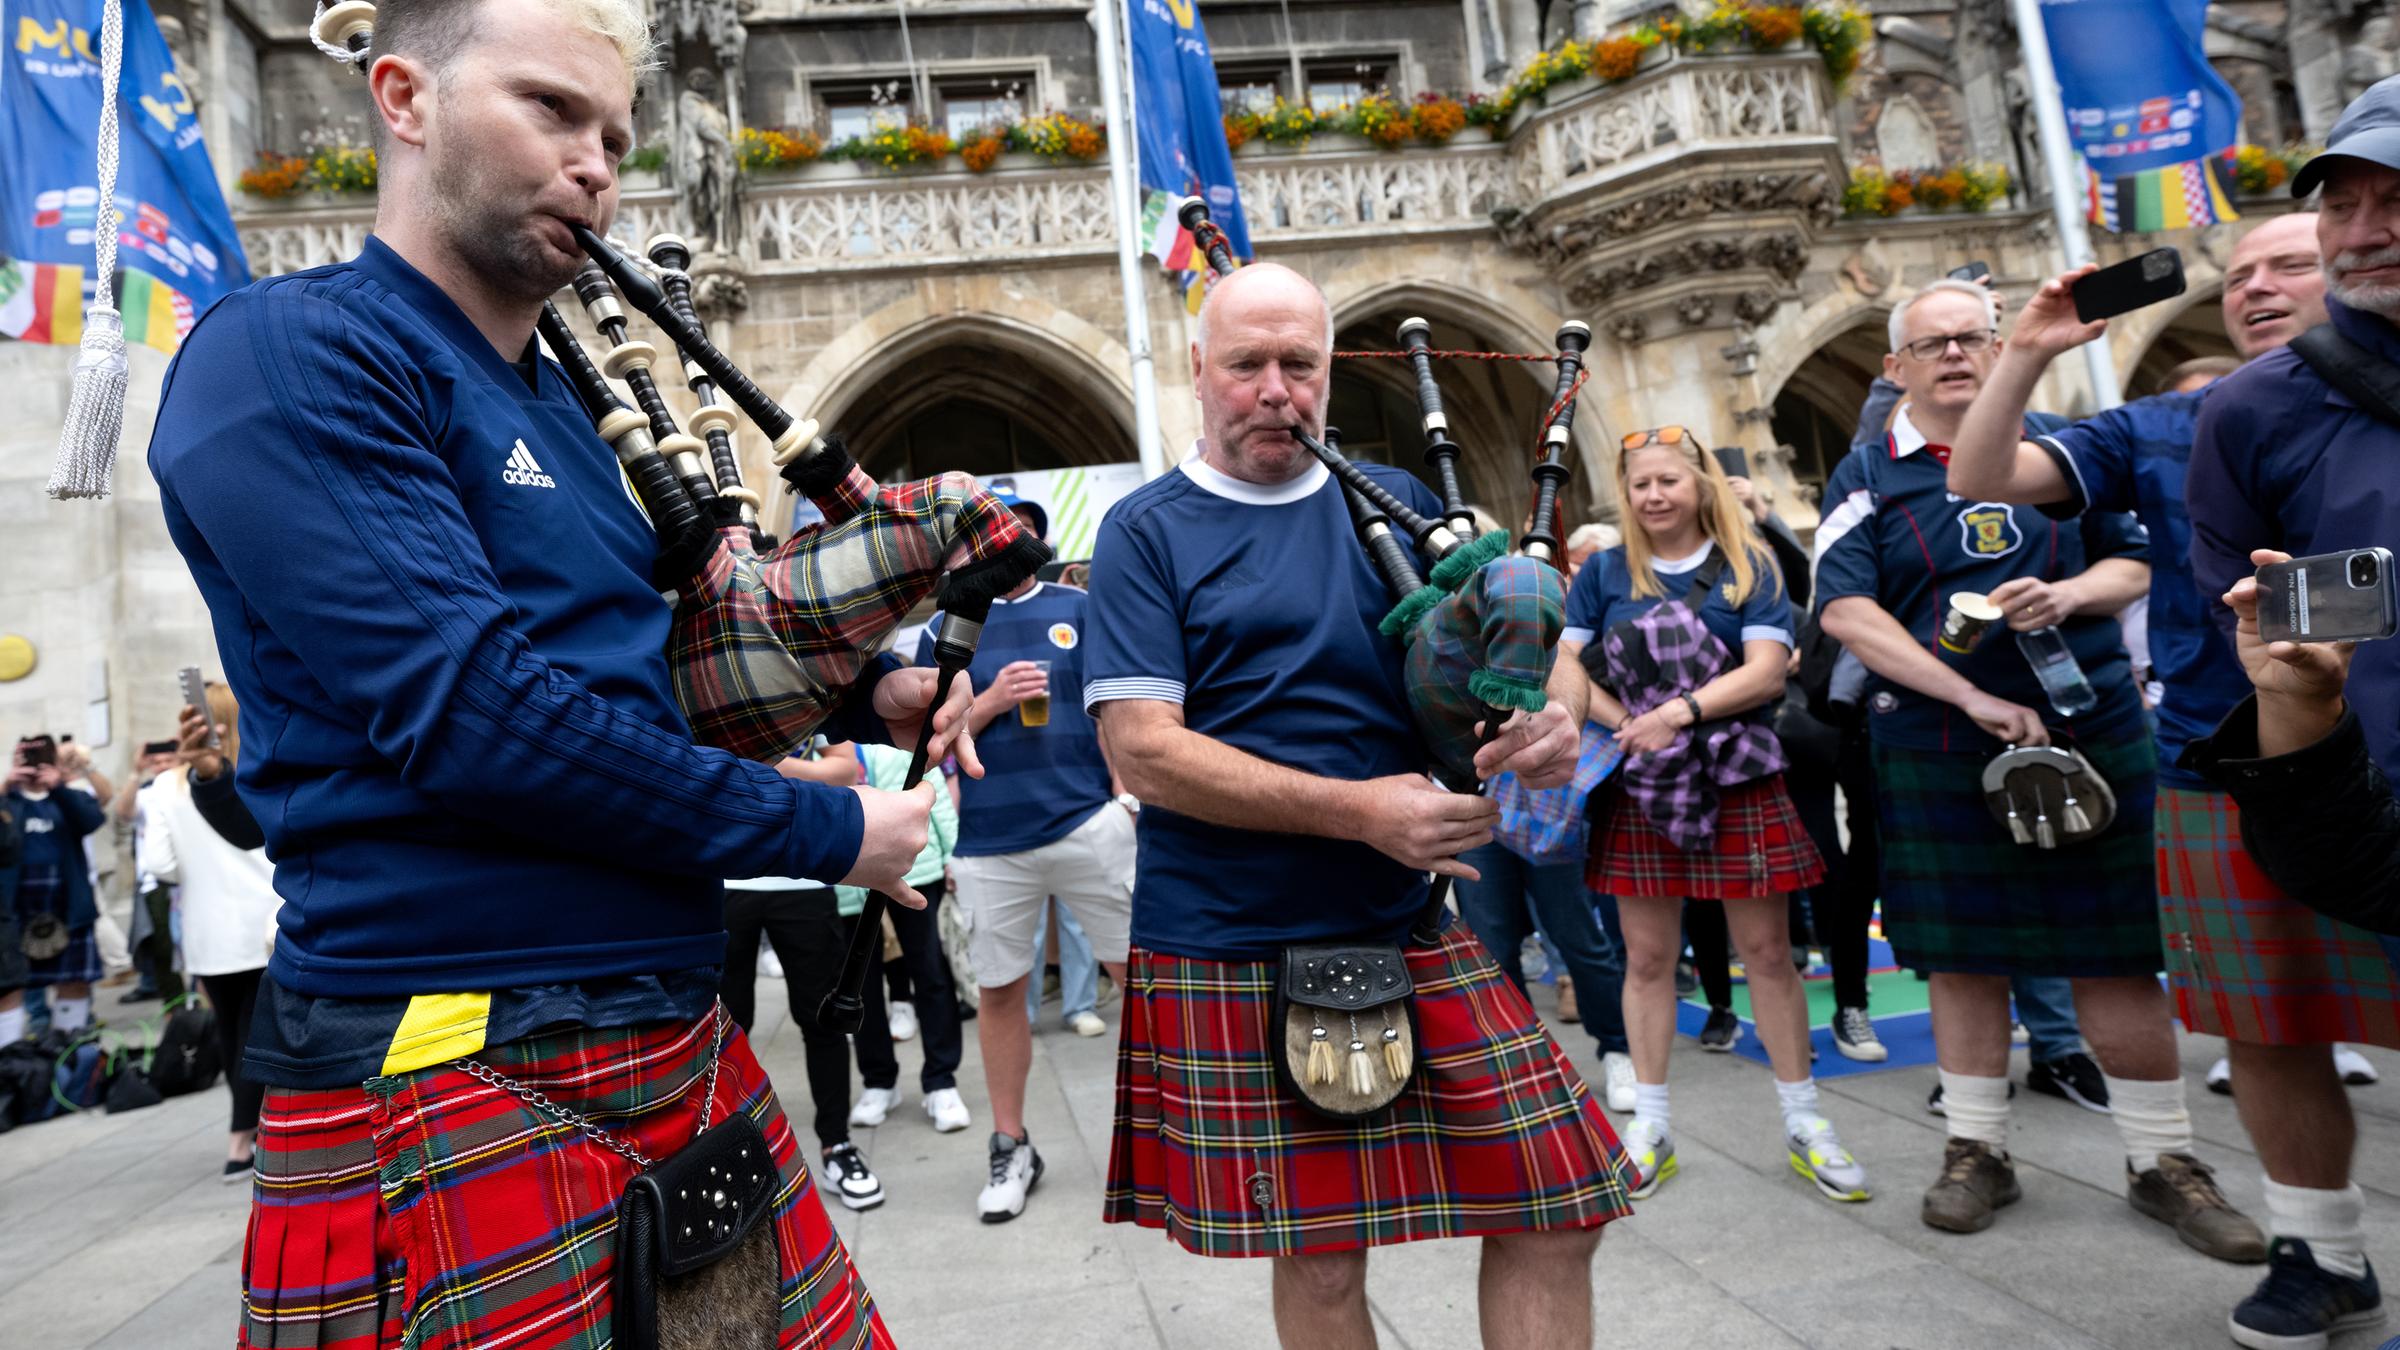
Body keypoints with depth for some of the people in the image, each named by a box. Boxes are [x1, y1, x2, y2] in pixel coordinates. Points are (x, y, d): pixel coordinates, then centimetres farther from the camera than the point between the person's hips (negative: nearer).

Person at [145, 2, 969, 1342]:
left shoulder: (580, 411, 15)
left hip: (686, 1046, 8)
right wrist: (826, 831, -14)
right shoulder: (285, 354, -9)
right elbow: (465, 704, -21)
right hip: (449, 1093, -7)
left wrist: (866, 688, 7)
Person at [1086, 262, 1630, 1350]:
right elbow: (1142, 750, -11)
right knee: (1318, 1262, 8)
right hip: (1230, 952, -3)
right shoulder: (1146, 534, -1)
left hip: (1411, 928, 4)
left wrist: (1556, 708, -14)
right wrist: (1357, 811, -19)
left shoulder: (1395, 503, 10)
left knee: (1555, 1205, 3)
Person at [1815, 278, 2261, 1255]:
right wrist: (1973, 697, -17)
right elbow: (1845, 609, -10)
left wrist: (2070, 594, -12)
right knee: (1962, 953, 7)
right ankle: (1978, 1150, 21)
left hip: (2088, 730, 1)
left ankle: (2163, 1159, 19)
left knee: (2116, 953, 4)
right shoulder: (1867, 478, 2)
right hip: (1936, 750, -1)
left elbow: (2135, 562, 13)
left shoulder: (2061, 447, 9)